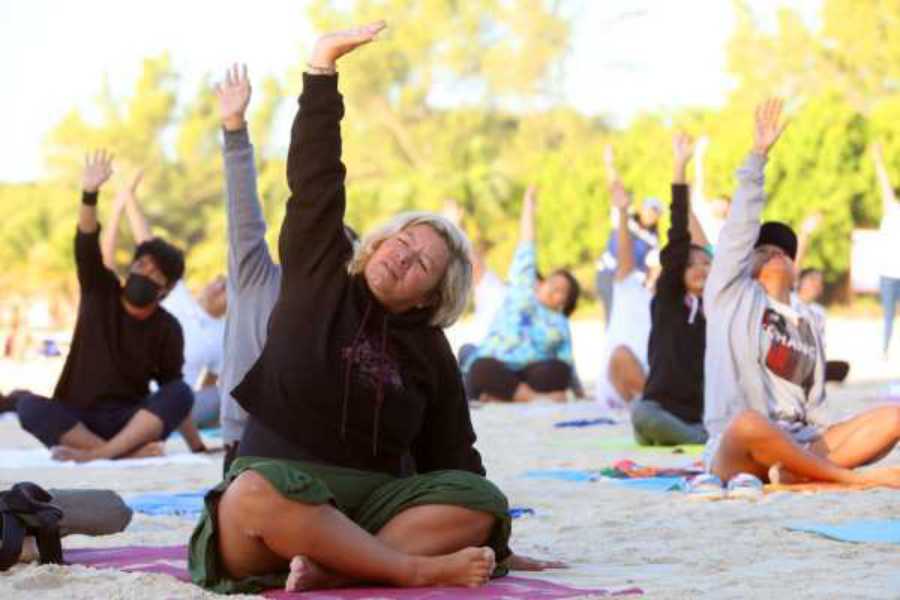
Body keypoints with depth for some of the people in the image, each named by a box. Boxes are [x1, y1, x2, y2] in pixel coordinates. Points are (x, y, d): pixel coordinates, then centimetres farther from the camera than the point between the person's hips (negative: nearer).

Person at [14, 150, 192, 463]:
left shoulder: (167, 329, 2)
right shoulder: (100, 293, 3)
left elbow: (174, 393, 4)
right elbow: (86, 247, -14)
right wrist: (90, 194, -30)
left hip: (132, 423, 0)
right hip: (76, 421, 0)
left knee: (181, 393, -28)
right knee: (28, 404, -31)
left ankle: (97, 453, -37)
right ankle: (130, 452, -34)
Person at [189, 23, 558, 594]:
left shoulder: (431, 352, 11)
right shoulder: (318, 272, 6)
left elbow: (452, 460, 12)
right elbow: (314, 174, -3)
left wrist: (487, 545, 5)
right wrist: (322, 67, -11)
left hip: (373, 503, 3)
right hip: (280, 486, -3)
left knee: (482, 503, -23)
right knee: (253, 494, -39)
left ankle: (331, 573, -38)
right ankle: (417, 571, -34)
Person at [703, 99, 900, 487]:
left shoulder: (807, 325, 24)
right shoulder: (732, 295, 12)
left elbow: (814, 405, 19)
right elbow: (741, 226, 1)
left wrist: (820, 452, 1)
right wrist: (758, 156, -4)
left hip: (798, 447, 5)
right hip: (735, 451, -5)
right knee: (750, 424, -42)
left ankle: (796, 475, -34)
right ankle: (852, 477, -26)